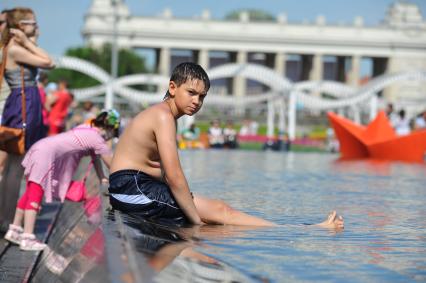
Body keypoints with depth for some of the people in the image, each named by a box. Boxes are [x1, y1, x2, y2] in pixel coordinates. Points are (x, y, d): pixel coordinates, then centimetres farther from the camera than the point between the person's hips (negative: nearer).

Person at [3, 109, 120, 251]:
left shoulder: (88, 129, 17)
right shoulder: (97, 139, -9)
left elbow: (95, 156, 26)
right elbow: (112, 164, -2)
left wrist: (102, 178, 29)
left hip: (40, 148, 9)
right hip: (46, 154, -9)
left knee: (30, 192, 15)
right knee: (35, 195, -10)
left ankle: (14, 231, 22)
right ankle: (27, 239, -12)